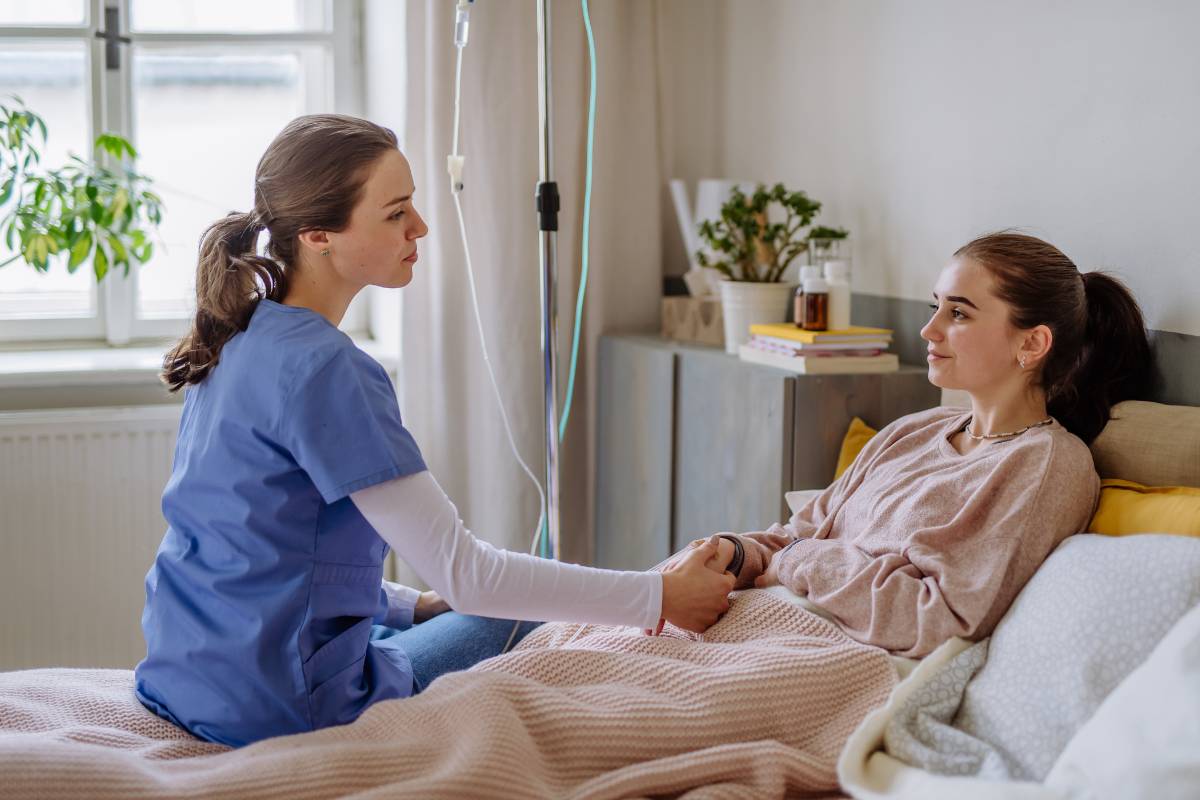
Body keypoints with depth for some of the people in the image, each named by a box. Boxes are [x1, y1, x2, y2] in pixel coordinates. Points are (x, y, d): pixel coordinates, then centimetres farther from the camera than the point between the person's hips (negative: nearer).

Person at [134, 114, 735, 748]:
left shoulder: (238, 339, 6)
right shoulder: (323, 368, -22)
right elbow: (461, 572, -21)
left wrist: (413, 605, 14)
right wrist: (660, 597, -15)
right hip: (277, 712, -8)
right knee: (528, 622, 11)